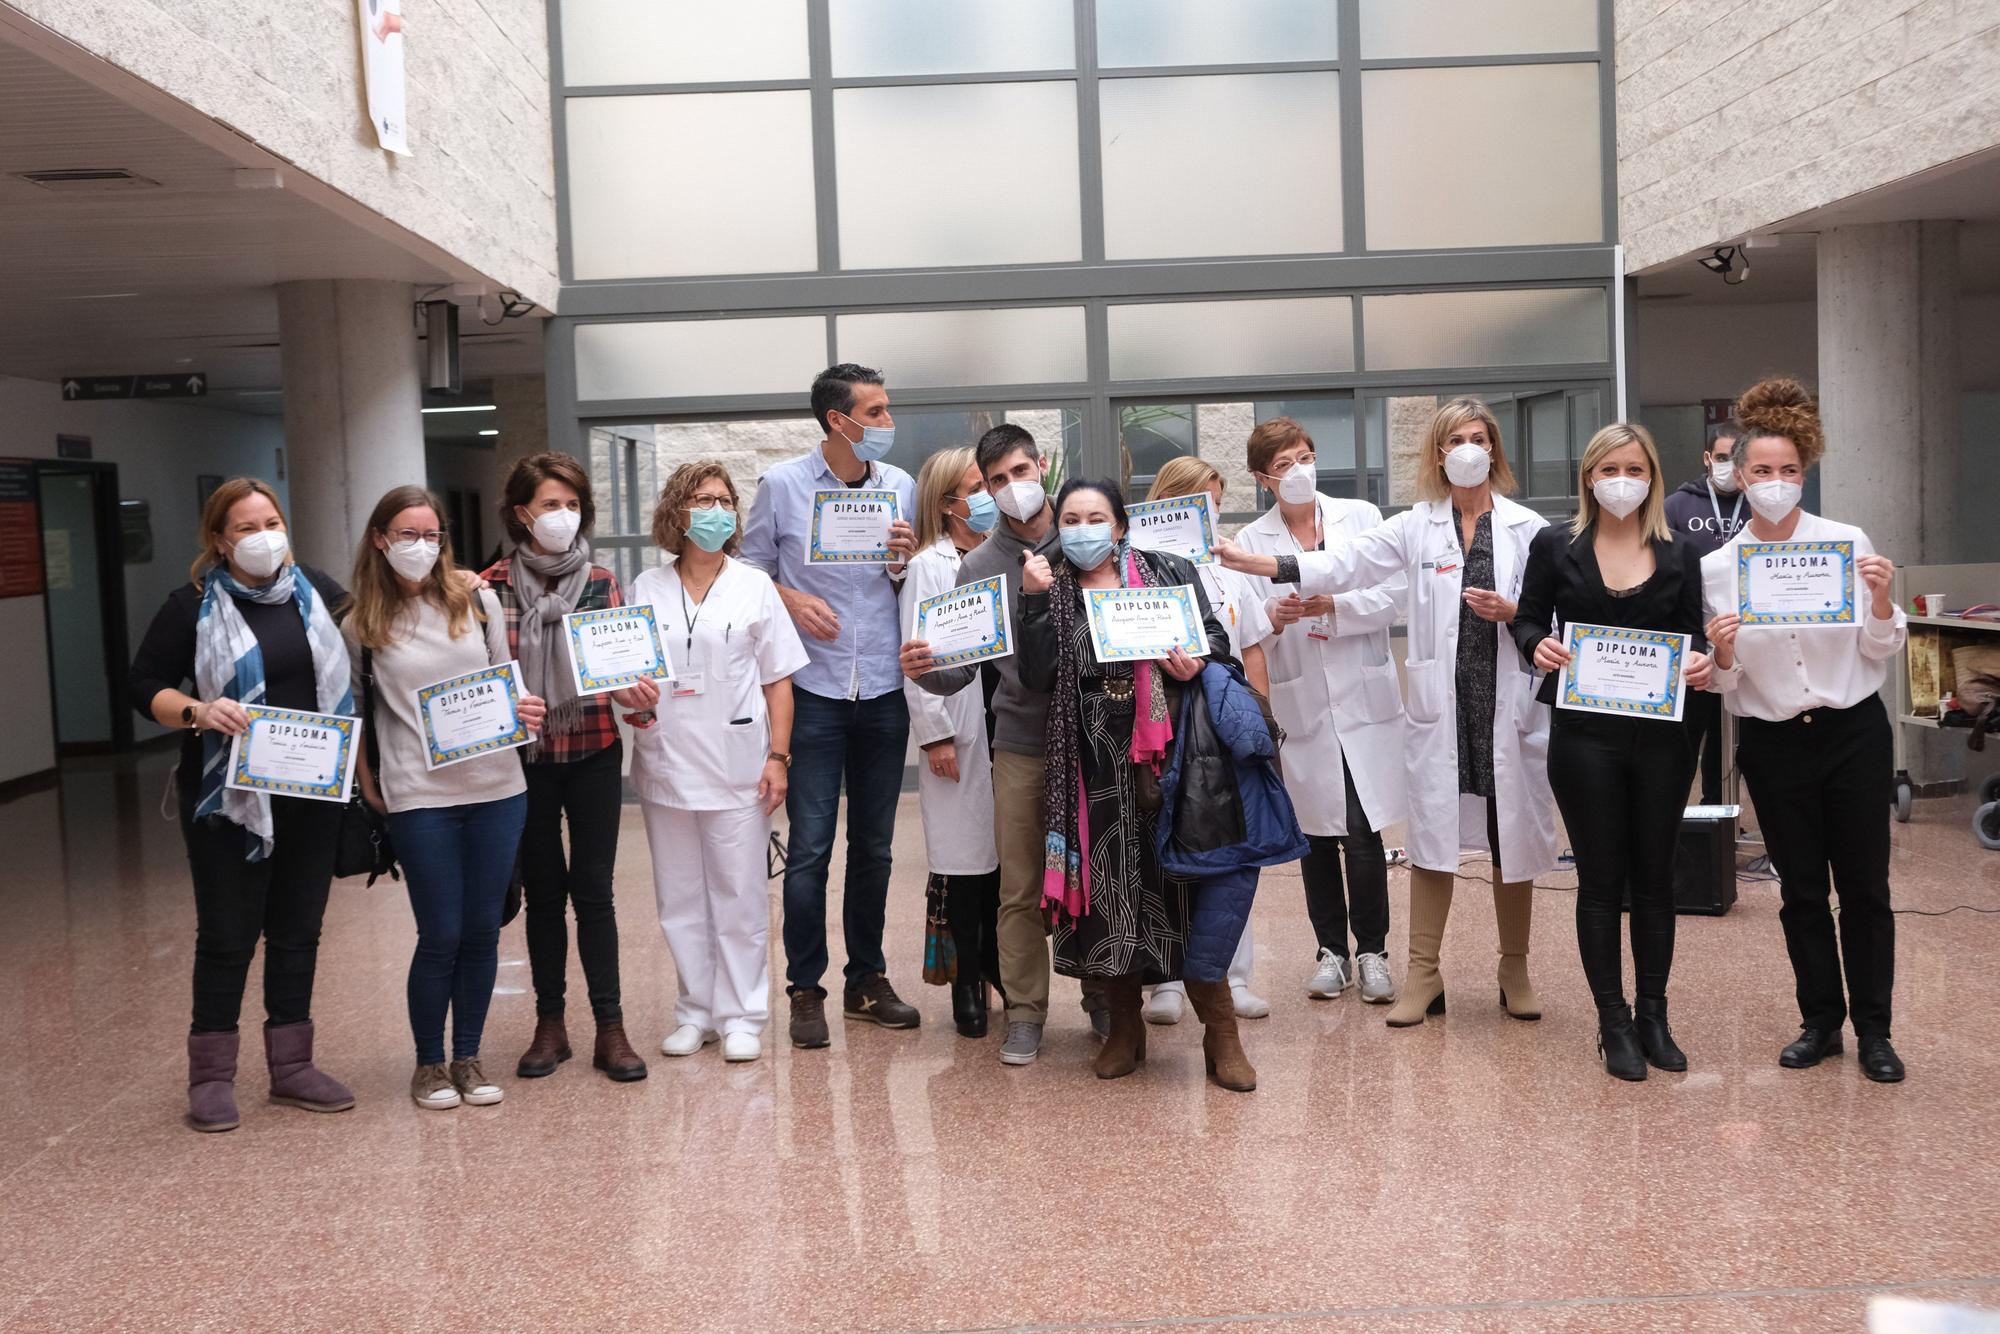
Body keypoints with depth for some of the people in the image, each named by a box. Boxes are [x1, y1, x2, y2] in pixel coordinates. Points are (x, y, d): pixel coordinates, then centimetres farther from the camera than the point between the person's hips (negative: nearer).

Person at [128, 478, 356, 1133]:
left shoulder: (319, 593, 7)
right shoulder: (192, 607, -3)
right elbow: (145, 685, -3)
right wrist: (197, 712, -19)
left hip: (313, 793, 4)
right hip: (229, 797, -3)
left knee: (299, 930, 10)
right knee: (227, 935, 2)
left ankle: (291, 1065, 21)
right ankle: (211, 1075, 15)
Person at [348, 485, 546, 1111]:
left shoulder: (478, 601, 6)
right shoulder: (363, 625, 2)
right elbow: (349, 708, 11)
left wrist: (523, 711, -9)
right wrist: (365, 779, 4)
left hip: (496, 786, 2)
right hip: (419, 796, -2)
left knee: (482, 929, 8)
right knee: (441, 935, 0)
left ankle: (468, 1057, 23)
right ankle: (429, 1063, 19)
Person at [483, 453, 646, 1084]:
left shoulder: (601, 582, 4)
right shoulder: (493, 585, -1)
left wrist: (634, 691, -20)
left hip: (594, 752, 0)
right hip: (524, 755, 0)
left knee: (593, 888, 1)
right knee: (542, 890, 9)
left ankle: (611, 1028, 7)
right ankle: (549, 1023, 21)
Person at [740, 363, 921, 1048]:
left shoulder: (900, 486, 5)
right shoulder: (783, 485, -3)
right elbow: (751, 571, 5)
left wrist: (905, 563, -9)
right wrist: (791, 599, -14)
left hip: (884, 690, 3)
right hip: (813, 689, -3)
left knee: (874, 844, 11)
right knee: (809, 848, -2)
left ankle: (867, 978, 23)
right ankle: (806, 990, 9)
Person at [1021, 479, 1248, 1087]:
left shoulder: (1168, 572, 8)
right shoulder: (1052, 591, 10)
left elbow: (1216, 636, 8)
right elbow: (1039, 675, -3)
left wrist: (1195, 662, -13)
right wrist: (1035, 601, -10)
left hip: (1164, 754, -2)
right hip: (1093, 764, 2)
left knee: (1186, 880, -4)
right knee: (1105, 886, 5)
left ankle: (1221, 1036, 5)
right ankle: (1124, 1027, 22)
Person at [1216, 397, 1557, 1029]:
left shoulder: (1528, 528, 2)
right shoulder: (1416, 526, 4)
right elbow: (1340, 564, -6)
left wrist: (1510, 611, -17)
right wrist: (1247, 561, -15)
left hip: (1510, 702, 0)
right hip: (1441, 702, 0)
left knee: (1512, 837, 7)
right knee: (1432, 837, 2)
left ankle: (1514, 970, 23)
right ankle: (1422, 975, 11)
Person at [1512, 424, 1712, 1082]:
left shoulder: (1678, 555, 7)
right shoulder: (1555, 548, 2)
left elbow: (1692, 634, 9)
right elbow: (1528, 619, 7)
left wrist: (1700, 664, -12)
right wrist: (1538, 645, -15)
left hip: (1661, 736, 2)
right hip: (1586, 736, -2)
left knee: (1654, 878, 10)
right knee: (1601, 879, 4)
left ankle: (1653, 1016, 24)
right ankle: (1613, 1023, 15)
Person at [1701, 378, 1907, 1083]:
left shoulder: (1849, 543, -4)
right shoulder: (1716, 567, -2)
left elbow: (1881, 653, 0)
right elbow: (1724, 684, 2)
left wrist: (1881, 600, -18)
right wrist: (1722, 655, -20)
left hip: (1854, 733, -1)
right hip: (1773, 743, 1)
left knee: (1864, 885, 5)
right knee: (1801, 890, 11)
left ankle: (1873, 1030, 19)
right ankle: (1821, 1020, 26)